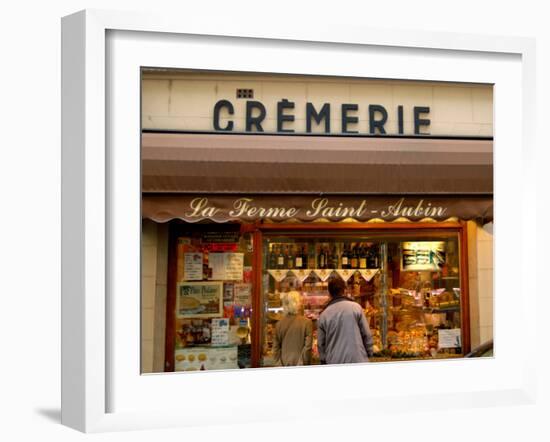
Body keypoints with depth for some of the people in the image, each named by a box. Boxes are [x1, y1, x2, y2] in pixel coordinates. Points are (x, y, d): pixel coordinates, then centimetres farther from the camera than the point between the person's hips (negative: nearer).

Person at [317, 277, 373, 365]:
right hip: (357, 359, -2)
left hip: (334, 362, 2)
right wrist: (369, 353, 12)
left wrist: (324, 360, 20)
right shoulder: (355, 307, -1)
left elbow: (320, 343, 9)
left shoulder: (324, 314, 4)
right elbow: (366, 334, 1)